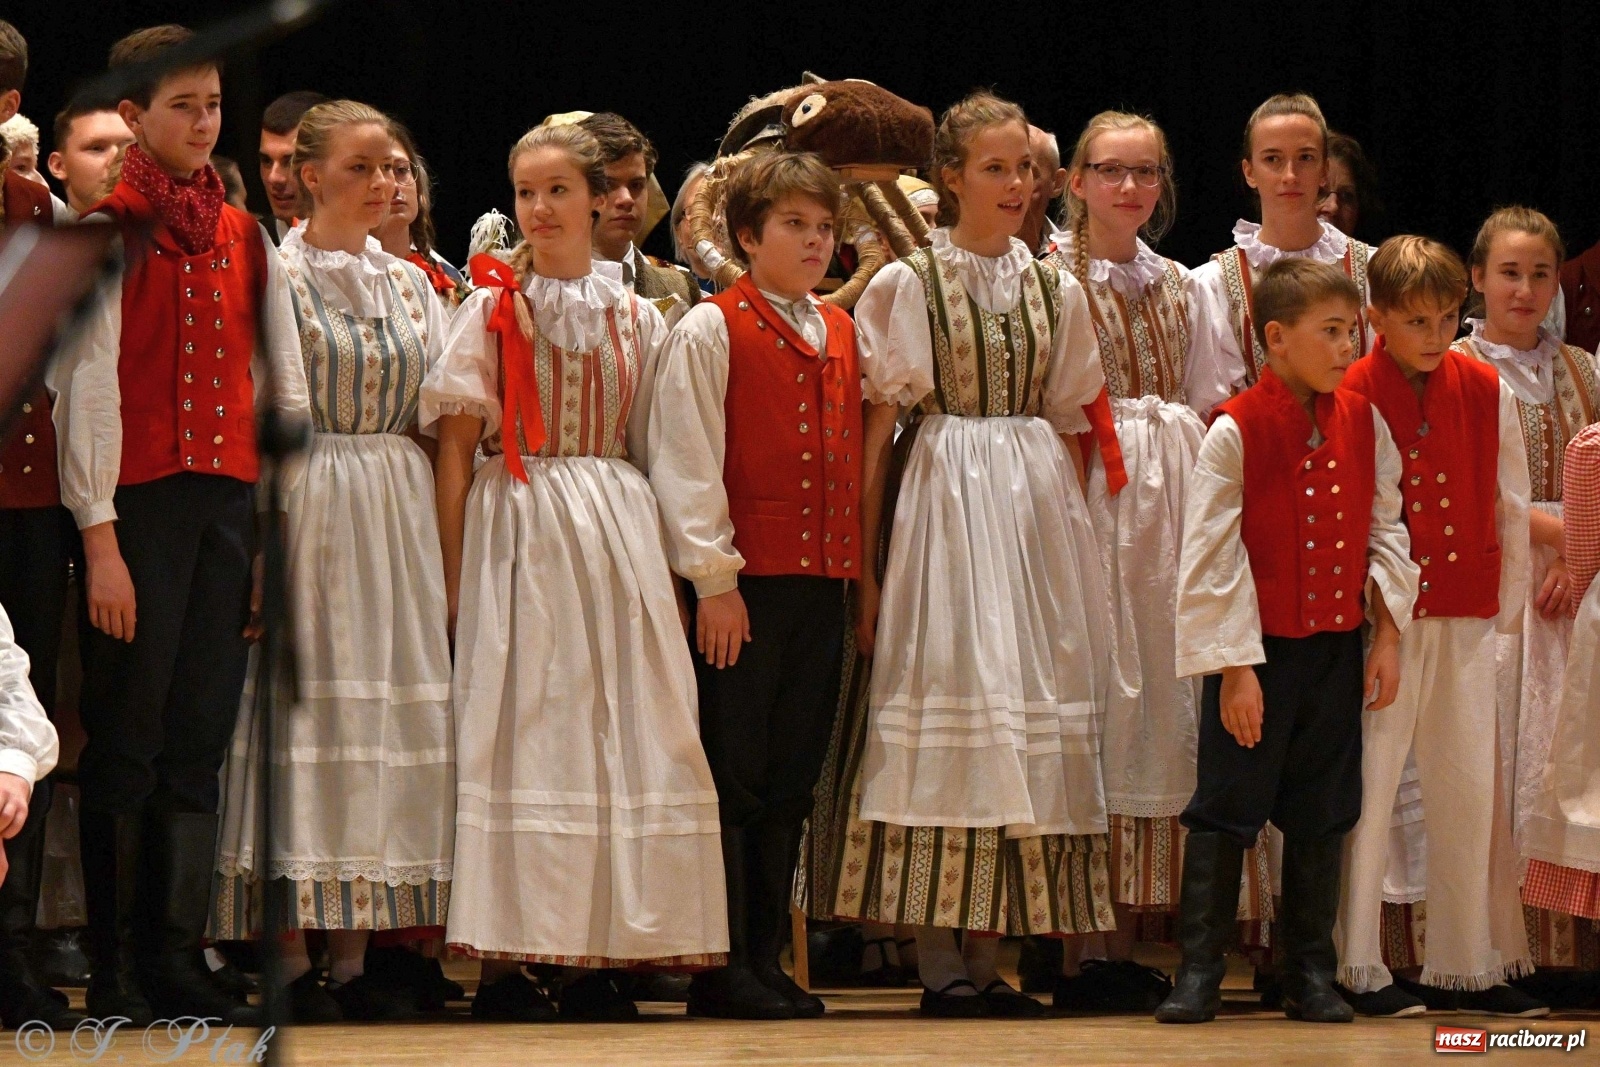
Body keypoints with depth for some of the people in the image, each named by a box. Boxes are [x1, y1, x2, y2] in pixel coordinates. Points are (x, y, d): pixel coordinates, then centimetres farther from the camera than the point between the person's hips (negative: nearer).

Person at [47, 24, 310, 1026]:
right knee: (128, 743, -2)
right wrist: (99, 535, -12)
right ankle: (115, 971, 3)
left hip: (230, 498, 5)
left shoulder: (244, 237, 14)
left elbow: (286, 383, 15)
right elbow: (89, 386, -7)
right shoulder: (108, 230, -2)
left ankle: (176, 960, 9)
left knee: (200, 744, 5)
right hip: (141, 501, -5)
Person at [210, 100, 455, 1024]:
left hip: (399, 514, 5)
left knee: (388, 709, 2)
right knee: (305, 698, -7)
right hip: (304, 507, -5)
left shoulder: (412, 284, 15)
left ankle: (354, 957, 6)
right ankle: (292, 960, -3)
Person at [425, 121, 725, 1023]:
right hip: (517, 530, -3)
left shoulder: (635, 318, 11)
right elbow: (457, 448, 0)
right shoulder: (493, 308, 3)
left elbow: (657, 450, 13)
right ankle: (507, 962, -5)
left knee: (622, 730, -1)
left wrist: (667, 566, 7)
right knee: (519, 726, -7)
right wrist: (453, 571, -6)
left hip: (617, 532, 3)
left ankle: (598, 960, 3)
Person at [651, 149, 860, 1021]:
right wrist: (713, 577, -12)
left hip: (822, 582, 6)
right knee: (732, 778, -3)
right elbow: (686, 462, -8)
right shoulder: (710, 331, -4)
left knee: (788, 784, 8)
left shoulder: (840, 333, 16)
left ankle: (764, 958, 14)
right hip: (746, 585, -6)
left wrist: (858, 570, 12)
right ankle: (722, 970, 0)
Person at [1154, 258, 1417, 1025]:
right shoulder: (1234, 433, -12)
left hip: (1336, 651, 5)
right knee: (1225, 814, 0)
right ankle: (1198, 972, 7)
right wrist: (1235, 667, -12)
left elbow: (1384, 532, 10)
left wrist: (1387, 634, 4)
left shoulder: (1363, 425, 3)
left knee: (1321, 817, 9)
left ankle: (1311, 975, 17)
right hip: (1258, 651, -4)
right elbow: (1212, 559, -11)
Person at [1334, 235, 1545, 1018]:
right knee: (1366, 785, -2)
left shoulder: (1487, 393, 5)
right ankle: (1356, 967, 6)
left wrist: (1506, 607, 8)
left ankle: (1470, 964, 17)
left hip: (1465, 621, 4)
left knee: (1470, 787, 8)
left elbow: (1511, 507, 11)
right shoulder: (1350, 398, -7)